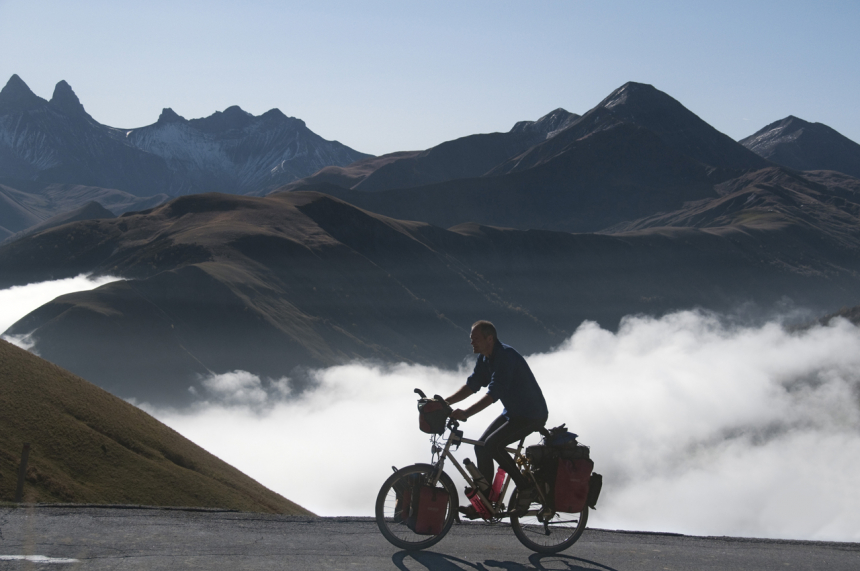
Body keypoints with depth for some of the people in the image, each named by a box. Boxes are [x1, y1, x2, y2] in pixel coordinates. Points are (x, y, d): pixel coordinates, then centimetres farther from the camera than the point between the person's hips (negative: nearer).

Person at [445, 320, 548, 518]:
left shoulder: (506, 356, -25)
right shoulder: (484, 358, 4)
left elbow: (494, 392, -33)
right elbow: (472, 385, 7)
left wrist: (466, 413, -40)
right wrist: (445, 402, -5)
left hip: (531, 415, -10)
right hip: (512, 412, 10)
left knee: (492, 445, -21)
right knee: (481, 447, 1)